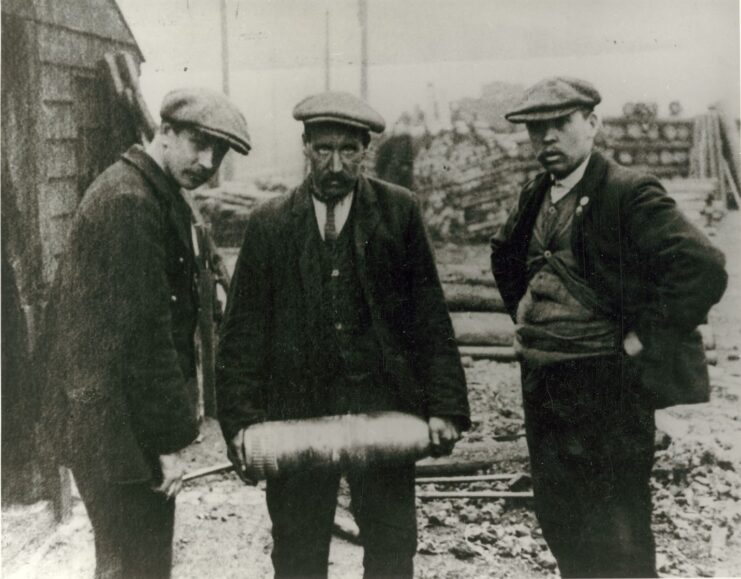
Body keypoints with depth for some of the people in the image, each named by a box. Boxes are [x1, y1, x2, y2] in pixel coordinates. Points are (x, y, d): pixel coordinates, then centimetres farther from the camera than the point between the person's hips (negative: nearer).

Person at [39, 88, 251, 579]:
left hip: (116, 420, 10)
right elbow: (141, 331, -23)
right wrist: (169, 440, -18)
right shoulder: (129, 202, -19)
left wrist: (173, 423, 19)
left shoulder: (154, 197, 13)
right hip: (118, 427, -10)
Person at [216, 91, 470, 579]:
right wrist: (240, 419, -4)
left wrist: (445, 406, -5)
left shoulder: (399, 211, 1)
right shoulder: (269, 223, 3)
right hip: (297, 410, 1)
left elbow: (431, 316, 0)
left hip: (383, 407, 0)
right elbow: (244, 331, 3)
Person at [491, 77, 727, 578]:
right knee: (559, 521, 19)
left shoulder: (629, 193, -14)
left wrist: (642, 339, -19)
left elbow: (704, 270, -24)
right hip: (541, 382, 8)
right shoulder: (536, 197, 9)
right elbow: (505, 255, 29)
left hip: (605, 384, -7)